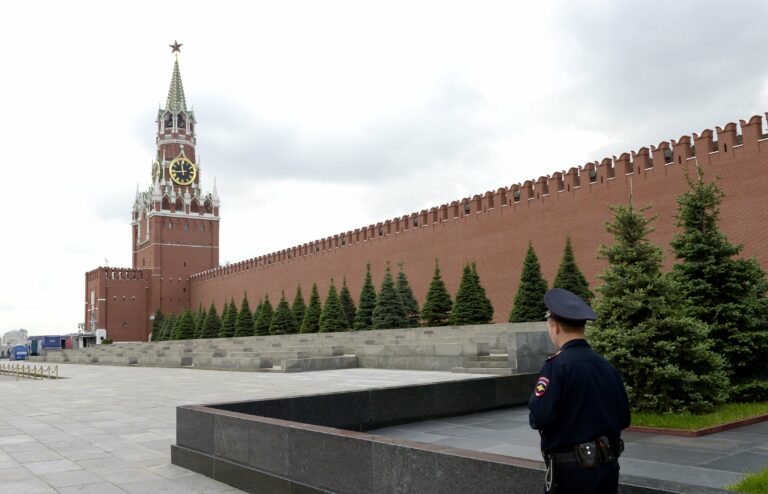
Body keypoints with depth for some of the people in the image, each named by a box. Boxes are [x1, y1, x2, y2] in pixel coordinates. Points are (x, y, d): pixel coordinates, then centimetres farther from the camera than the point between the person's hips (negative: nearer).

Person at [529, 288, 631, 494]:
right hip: (608, 466, 6)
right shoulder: (607, 366, 4)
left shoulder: (557, 365, -16)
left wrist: (536, 398, -2)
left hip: (571, 470, -6)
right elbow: (623, 419, 8)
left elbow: (539, 418, -22)